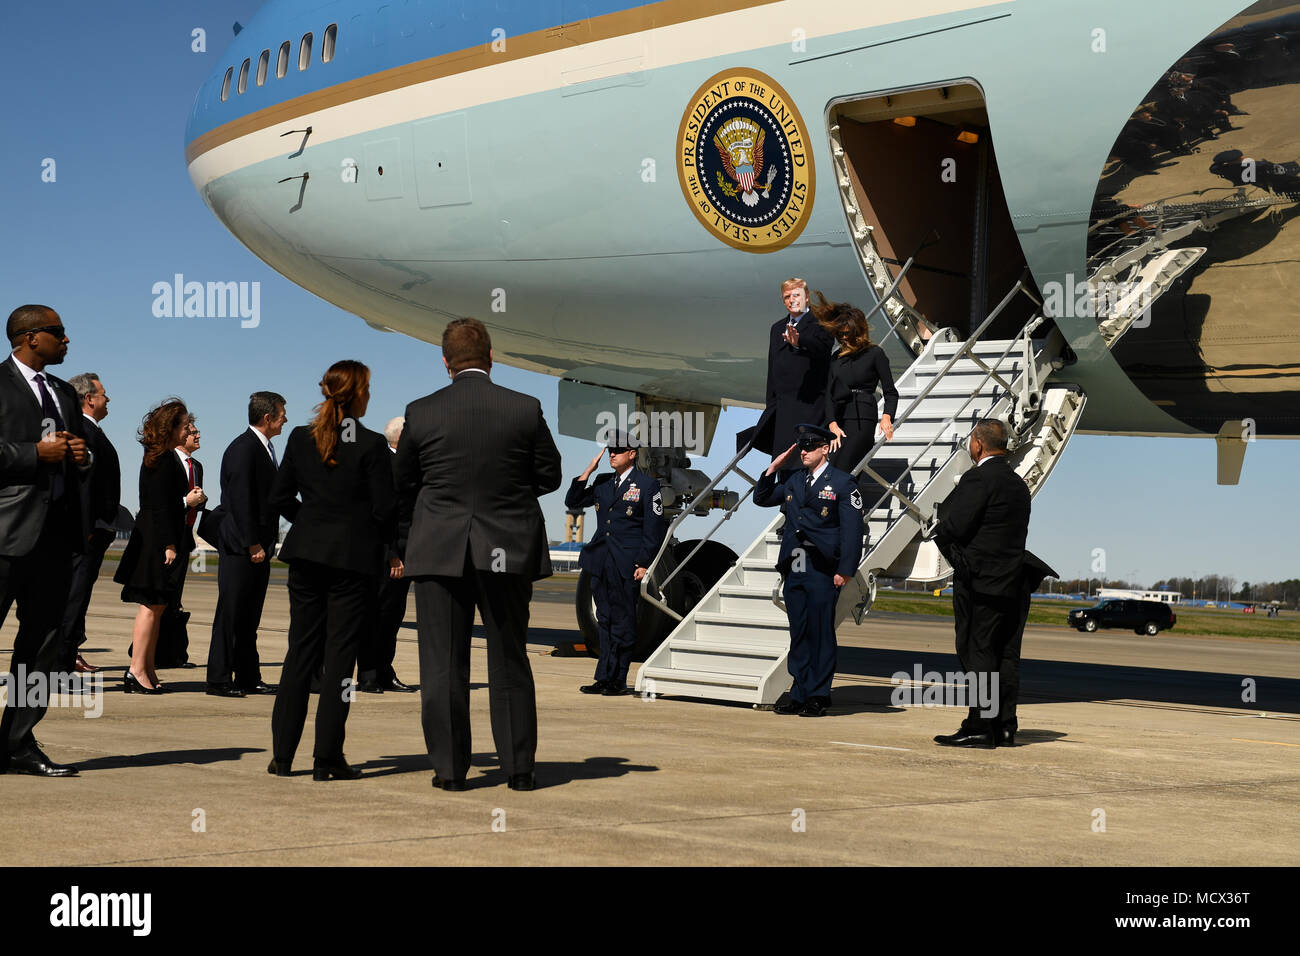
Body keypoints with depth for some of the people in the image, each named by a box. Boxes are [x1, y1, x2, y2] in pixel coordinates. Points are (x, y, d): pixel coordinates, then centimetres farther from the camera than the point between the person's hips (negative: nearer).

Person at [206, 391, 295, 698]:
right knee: (231, 613, -5)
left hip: (260, 546, 10)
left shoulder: (264, 449, 16)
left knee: (249, 615, 13)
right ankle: (218, 680, 0)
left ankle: (248, 677, 18)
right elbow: (241, 500, -19)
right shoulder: (243, 449, -14)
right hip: (240, 546, -10)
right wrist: (253, 544, -20)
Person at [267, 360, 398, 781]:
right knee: (340, 652, 1)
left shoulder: (300, 438, 3)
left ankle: (282, 753, 11)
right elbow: (384, 508, -10)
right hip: (355, 557, -4)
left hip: (307, 553, 4)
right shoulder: (371, 445, -11)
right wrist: (393, 548, 6)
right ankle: (327, 757, 3)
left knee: (301, 649, 11)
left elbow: (280, 497, 6)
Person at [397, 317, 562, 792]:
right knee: (510, 662, 11)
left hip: (440, 551, -1)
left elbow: (404, 481, 4)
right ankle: (519, 767, 13)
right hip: (508, 551, 1)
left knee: (443, 664, 6)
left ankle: (449, 767, 7)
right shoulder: (526, 410, -6)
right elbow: (549, 476, 3)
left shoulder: (421, 413, -6)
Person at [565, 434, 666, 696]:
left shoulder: (647, 485, -2)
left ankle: (617, 680, 3)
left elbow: (654, 529, -4)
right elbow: (572, 502, 15)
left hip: (627, 566, -6)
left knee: (623, 623, -2)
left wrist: (643, 564, -10)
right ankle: (604, 678, 11)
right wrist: (588, 470, 5)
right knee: (605, 621, 8)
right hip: (601, 563, 6)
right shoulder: (603, 483, 15)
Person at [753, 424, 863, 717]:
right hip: (794, 569, 6)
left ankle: (818, 697, 4)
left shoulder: (842, 483, -3)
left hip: (823, 571, -6)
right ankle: (800, 695, 15)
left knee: (821, 633, -1)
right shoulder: (794, 480, 14)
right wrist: (773, 468, 11)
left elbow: (852, 530, -7)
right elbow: (761, 498, 24)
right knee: (798, 633, 9)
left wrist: (845, 570, -13)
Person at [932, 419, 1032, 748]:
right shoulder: (1018, 483, 16)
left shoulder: (978, 478, -11)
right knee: (1003, 655, 10)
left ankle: (980, 726, -6)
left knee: (977, 653, -6)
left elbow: (951, 528, -16)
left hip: (978, 581, -8)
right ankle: (1003, 726, 13)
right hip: (1011, 584, 8)